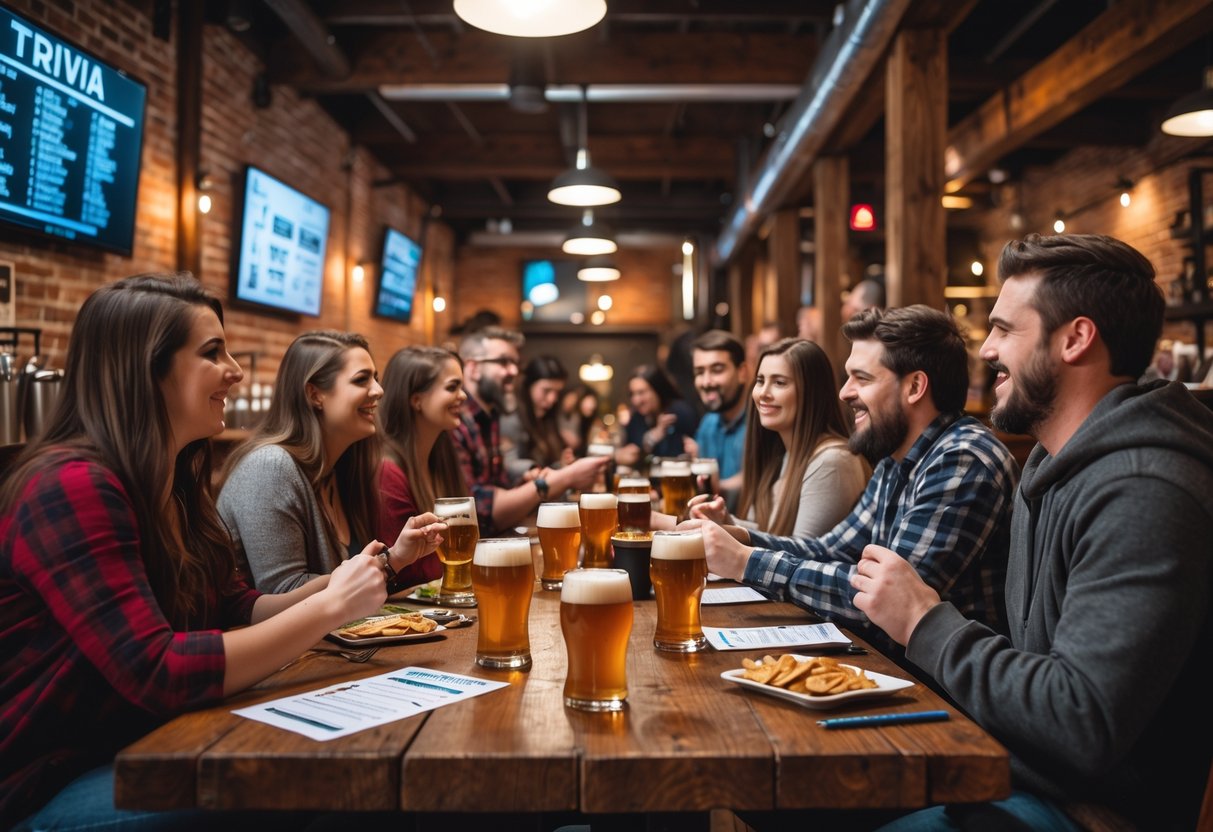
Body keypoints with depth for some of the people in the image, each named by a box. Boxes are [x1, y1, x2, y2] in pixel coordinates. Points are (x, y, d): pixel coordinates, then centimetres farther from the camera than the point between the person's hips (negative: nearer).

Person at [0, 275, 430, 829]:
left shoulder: (173, 482, 5)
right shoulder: (73, 487, -24)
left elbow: (234, 612, 7)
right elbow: (156, 674, -31)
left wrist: (338, 582, -10)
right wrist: (330, 606, -25)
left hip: (141, 749, 8)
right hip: (48, 784, -8)